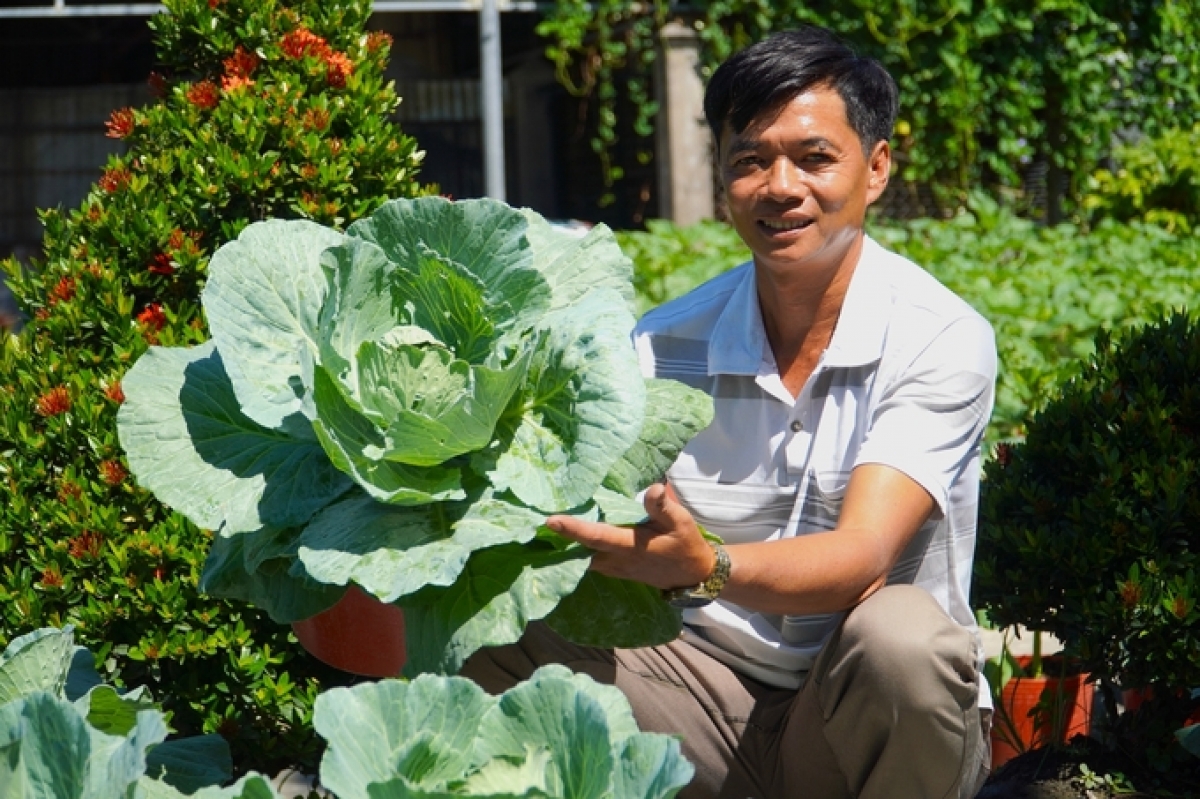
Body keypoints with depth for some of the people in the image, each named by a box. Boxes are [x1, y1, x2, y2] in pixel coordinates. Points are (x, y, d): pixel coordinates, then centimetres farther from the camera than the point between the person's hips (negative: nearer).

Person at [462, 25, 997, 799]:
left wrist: (704, 567, -44)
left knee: (901, 634, -36)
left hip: (872, 712, -2)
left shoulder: (940, 337, -12)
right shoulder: (666, 346, -1)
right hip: (710, 689, 2)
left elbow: (862, 557, -25)